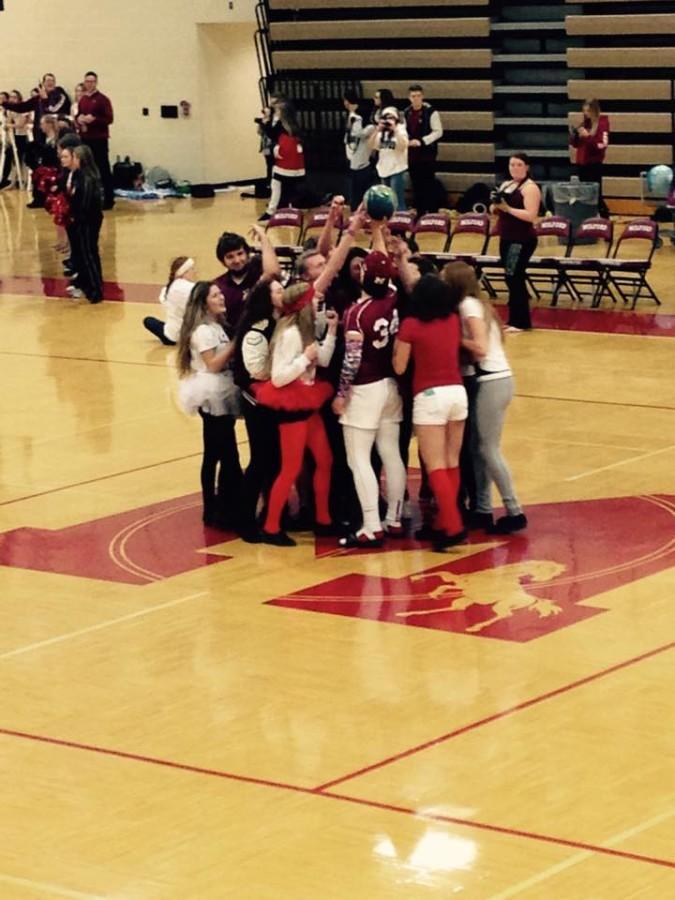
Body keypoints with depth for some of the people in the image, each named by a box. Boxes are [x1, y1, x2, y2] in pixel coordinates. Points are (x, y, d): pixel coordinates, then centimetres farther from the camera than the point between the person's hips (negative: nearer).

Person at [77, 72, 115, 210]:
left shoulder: (103, 99, -5)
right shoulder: (82, 100, 13)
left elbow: (109, 119, -10)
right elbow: (78, 116, 24)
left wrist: (94, 119, -22)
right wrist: (79, 119, 0)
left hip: (99, 139, -6)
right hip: (85, 139, 6)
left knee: (103, 169, -4)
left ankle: (109, 199, -2)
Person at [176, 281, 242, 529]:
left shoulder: (218, 325, 14)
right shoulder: (202, 330, -14)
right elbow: (213, 364, -18)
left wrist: (235, 345, 1)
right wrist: (235, 343, -17)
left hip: (223, 394, 9)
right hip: (211, 396, -9)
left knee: (226, 453, 11)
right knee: (214, 454, -3)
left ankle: (226, 506, 19)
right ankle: (212, 511, 3)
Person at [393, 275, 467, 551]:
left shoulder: (411, 325, -8)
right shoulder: (453, 320, 7)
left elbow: (399, 367, -5)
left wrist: (397, 344, 12)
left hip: (430, 397, -6)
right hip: (457, 392, 6)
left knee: (436, 467, -6)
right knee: (452, 464, 11)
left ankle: (453, 526, -16)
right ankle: (446, 524, 16)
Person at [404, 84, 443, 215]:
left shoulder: (430, 112, -9)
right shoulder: (407, 113, 9)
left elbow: (438, 132, -10)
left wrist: (421, 141, -20)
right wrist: (406, 141, -2)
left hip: (427, 153, -6)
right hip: (412, 154, 6)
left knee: (429, 185, -4)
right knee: (416, 185, 10)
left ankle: (433, 213, 2)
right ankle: (419, 213, 18)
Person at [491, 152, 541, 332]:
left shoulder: (530, 188, -11)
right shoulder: (505, 185, 14)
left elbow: (531, 216, -21)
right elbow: (494, 210, 17)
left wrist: (508, 208, -23)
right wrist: (495, 205, -6)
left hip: (522, 241, -9)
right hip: (506, 238, 9)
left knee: (514, 278, -11)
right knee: (512, 279, 12)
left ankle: (521, 322, -7)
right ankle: (514, 319, 19)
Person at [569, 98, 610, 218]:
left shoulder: (602, 124, -8)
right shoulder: (584, 123, 10)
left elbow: (602, 145, -19)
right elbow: (576, 144, 15)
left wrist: (588, 136, -25)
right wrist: (573, 136, -5)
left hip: (594, 164, -7)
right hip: (581, 163, 7)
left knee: (595, 193, -8)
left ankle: (605, 216, -1)